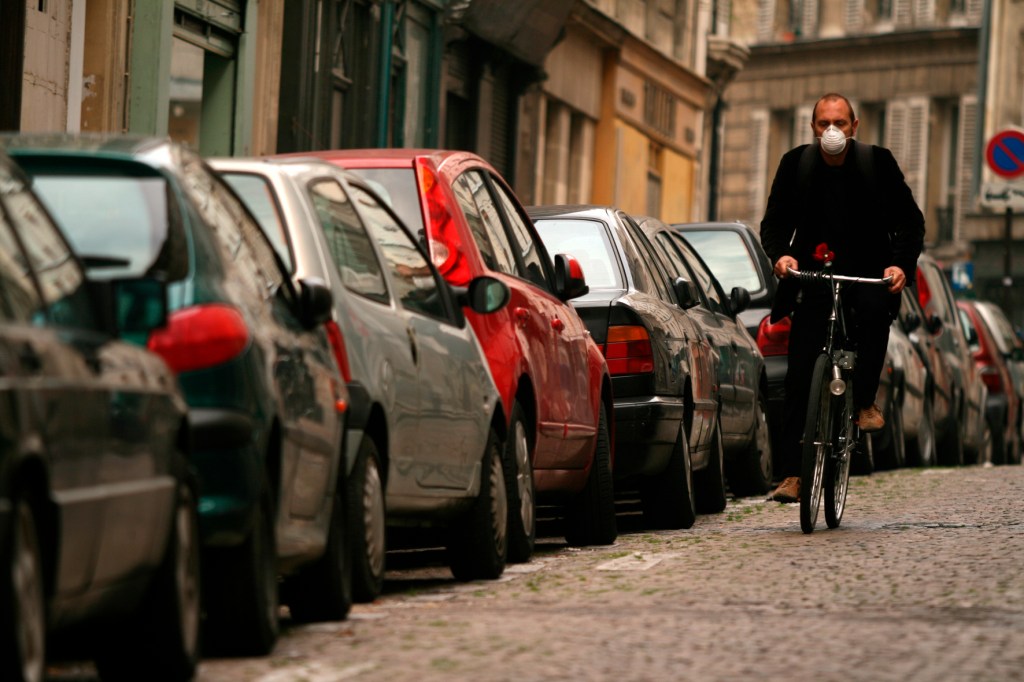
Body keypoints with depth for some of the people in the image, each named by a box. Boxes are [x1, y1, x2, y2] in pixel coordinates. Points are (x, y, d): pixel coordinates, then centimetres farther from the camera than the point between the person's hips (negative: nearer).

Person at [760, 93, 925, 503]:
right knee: (799, 375, -9)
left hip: (866, 275, -1)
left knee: (875, 308, -36)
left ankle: (865, 402, -17)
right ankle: (792, 473, -7)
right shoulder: (795, 164, 1)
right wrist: (780, 254, -18)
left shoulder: (878, 163, -2)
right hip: (813, 275, 1)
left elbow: (910, 221, 0)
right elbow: (774, 221, 4)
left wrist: (902, 264, -19)